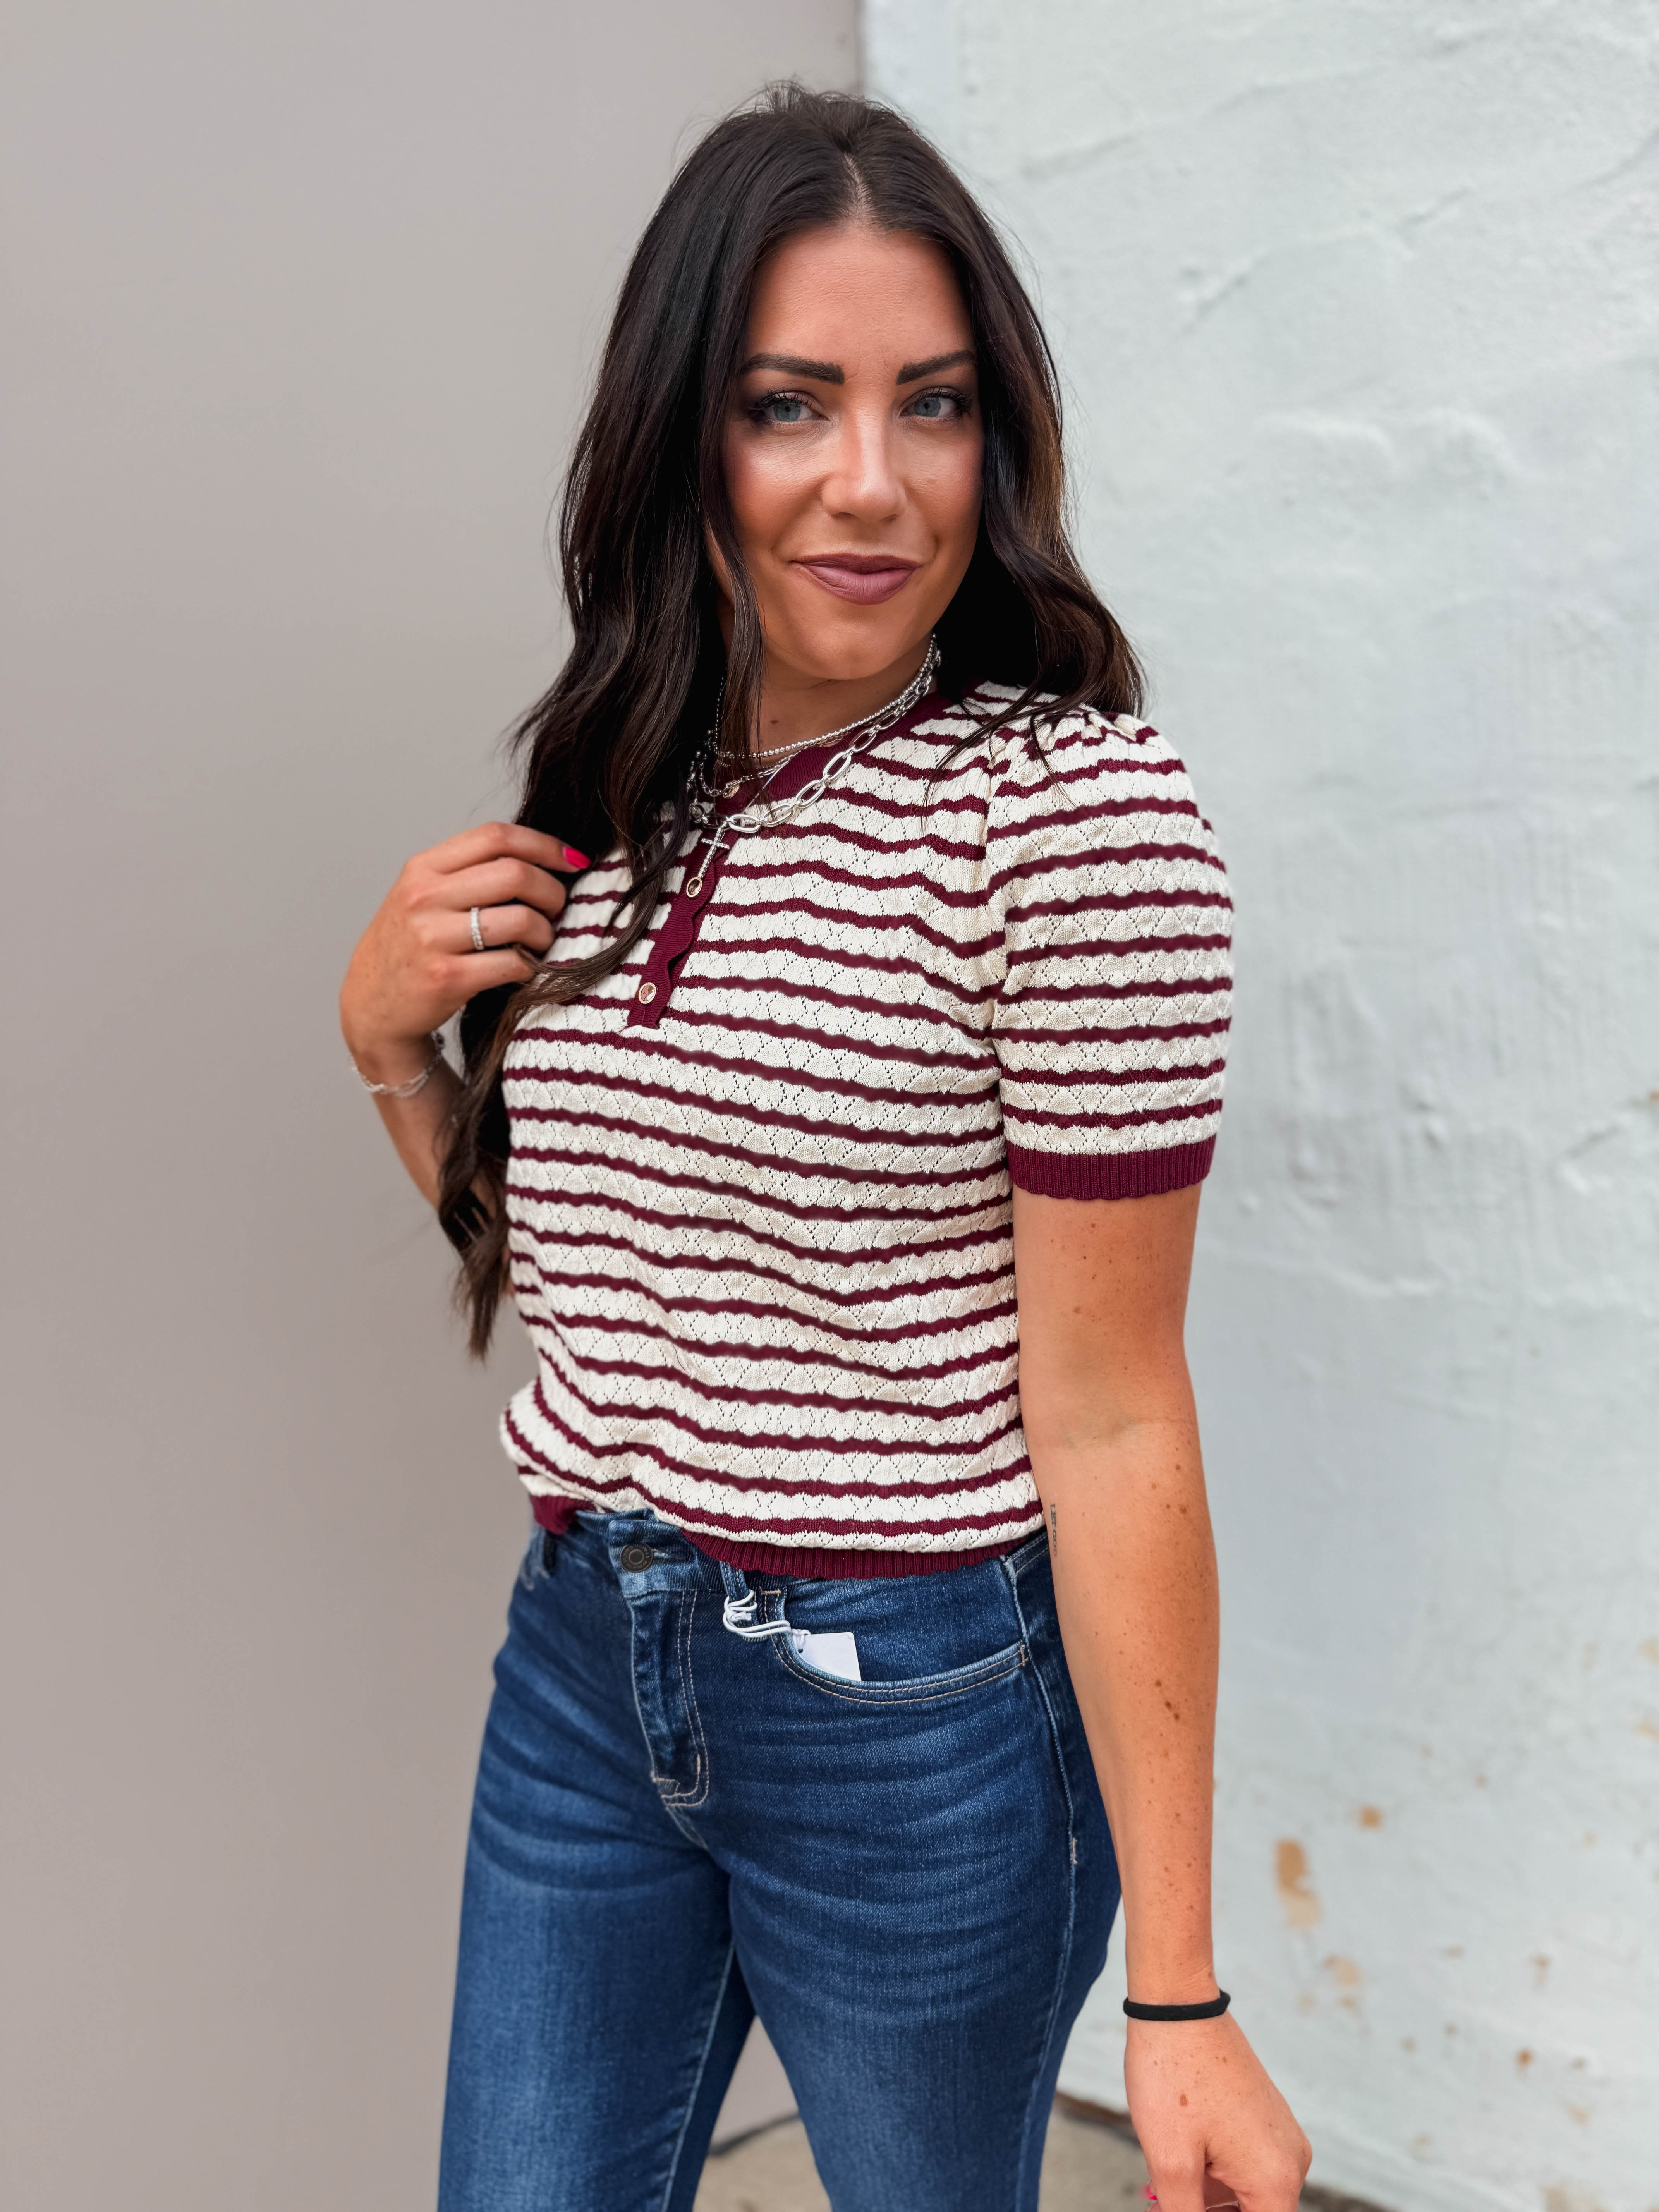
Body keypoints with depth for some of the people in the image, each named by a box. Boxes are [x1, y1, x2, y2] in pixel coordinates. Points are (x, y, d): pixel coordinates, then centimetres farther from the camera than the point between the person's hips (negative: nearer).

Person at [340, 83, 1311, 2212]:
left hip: (919, 1708, -5)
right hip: (584, 1663, 6)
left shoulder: (1075, 805, -17)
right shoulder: (619, 786, 3)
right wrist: (391, 1040, -5)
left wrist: (1180, 2000, -16)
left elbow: (1108, 1416, -17)